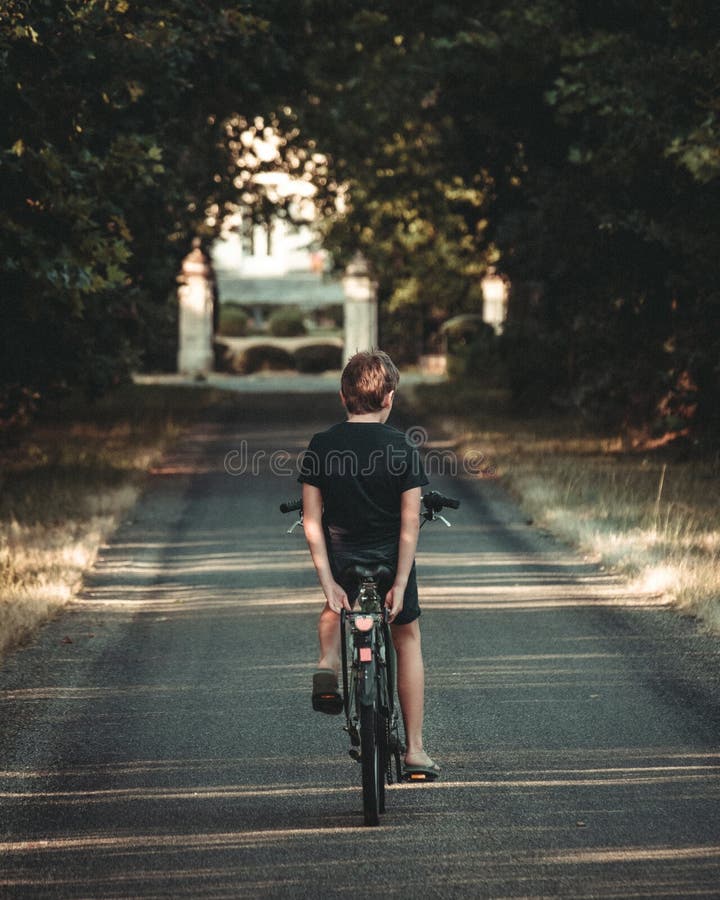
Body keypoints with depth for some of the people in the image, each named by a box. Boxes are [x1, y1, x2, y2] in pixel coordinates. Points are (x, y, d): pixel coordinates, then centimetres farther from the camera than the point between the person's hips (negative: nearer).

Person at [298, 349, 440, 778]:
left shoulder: (320, 446, -7)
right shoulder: (402, 448, -11)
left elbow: (312, 521, -9)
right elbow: (410, 523, -13)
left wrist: (328, 582, -8)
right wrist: (400, 583, -11)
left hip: (342, 563, 2)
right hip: (390, 562, -1)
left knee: (335, 610, 35)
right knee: (408, 639, 18)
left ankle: (328, 664, 4)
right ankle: (415, 749, 15)